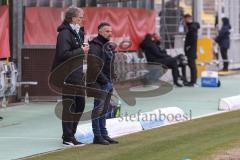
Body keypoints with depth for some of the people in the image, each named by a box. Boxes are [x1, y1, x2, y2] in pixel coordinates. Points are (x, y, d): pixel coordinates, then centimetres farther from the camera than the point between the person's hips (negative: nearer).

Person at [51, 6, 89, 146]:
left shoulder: (77, 32, 16)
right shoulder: (65, 33, -15)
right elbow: (64, 54, -23)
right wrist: (81, 51, -17)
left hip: (76, 75, 10)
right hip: (67, 75, -10)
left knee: (80, 104, 13)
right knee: (69, 106, -5)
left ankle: (70, 134, 23)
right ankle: (68, 138, 1)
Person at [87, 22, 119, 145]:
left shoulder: (108, 46, 17)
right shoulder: (95, 46, -13)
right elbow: (94, 66, -20)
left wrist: (111, 80, 12)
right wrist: (104, 80, -17)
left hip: (108, 83, 9)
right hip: (99, 84, -9)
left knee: (104, 110, 13)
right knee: (98, 109, -6)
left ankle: (104, 135, 18)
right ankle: (97, 136, -3)